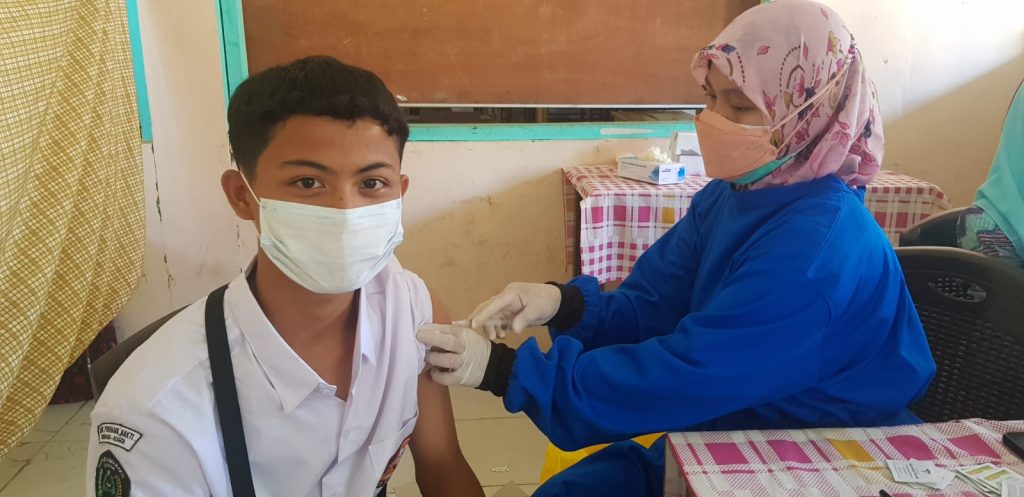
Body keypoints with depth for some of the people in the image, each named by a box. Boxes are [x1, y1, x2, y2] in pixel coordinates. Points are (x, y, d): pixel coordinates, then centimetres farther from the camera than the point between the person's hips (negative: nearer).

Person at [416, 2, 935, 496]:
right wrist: (563, 303, -24)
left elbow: (684, 376, -32)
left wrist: (502, 369, -33)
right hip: (721, 442, 7)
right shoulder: (728, 196, -1)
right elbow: (650, 313, -2)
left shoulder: (821, 247, -29)